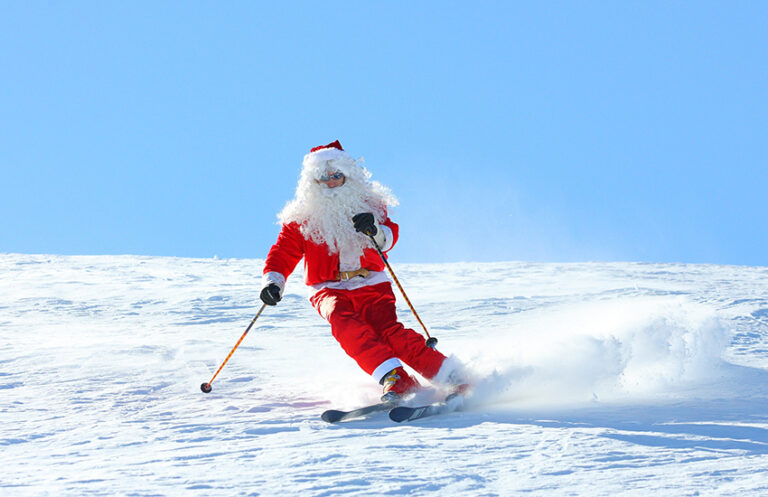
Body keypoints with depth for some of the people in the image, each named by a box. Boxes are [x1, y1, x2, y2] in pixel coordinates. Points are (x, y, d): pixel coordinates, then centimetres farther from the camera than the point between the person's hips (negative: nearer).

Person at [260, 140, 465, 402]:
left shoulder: (369, 204, 9)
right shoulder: (302, 218, 6)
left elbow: (390, 236, -1)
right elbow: (283, 253, 7)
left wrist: (376, 232, -25)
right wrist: (273, 282, -12)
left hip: (371, 285, 0)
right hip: (329, 290, 0)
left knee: (388, 330, -25)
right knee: (344, 323, -33)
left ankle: (448, 374, -24)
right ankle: (394, 378, -43)